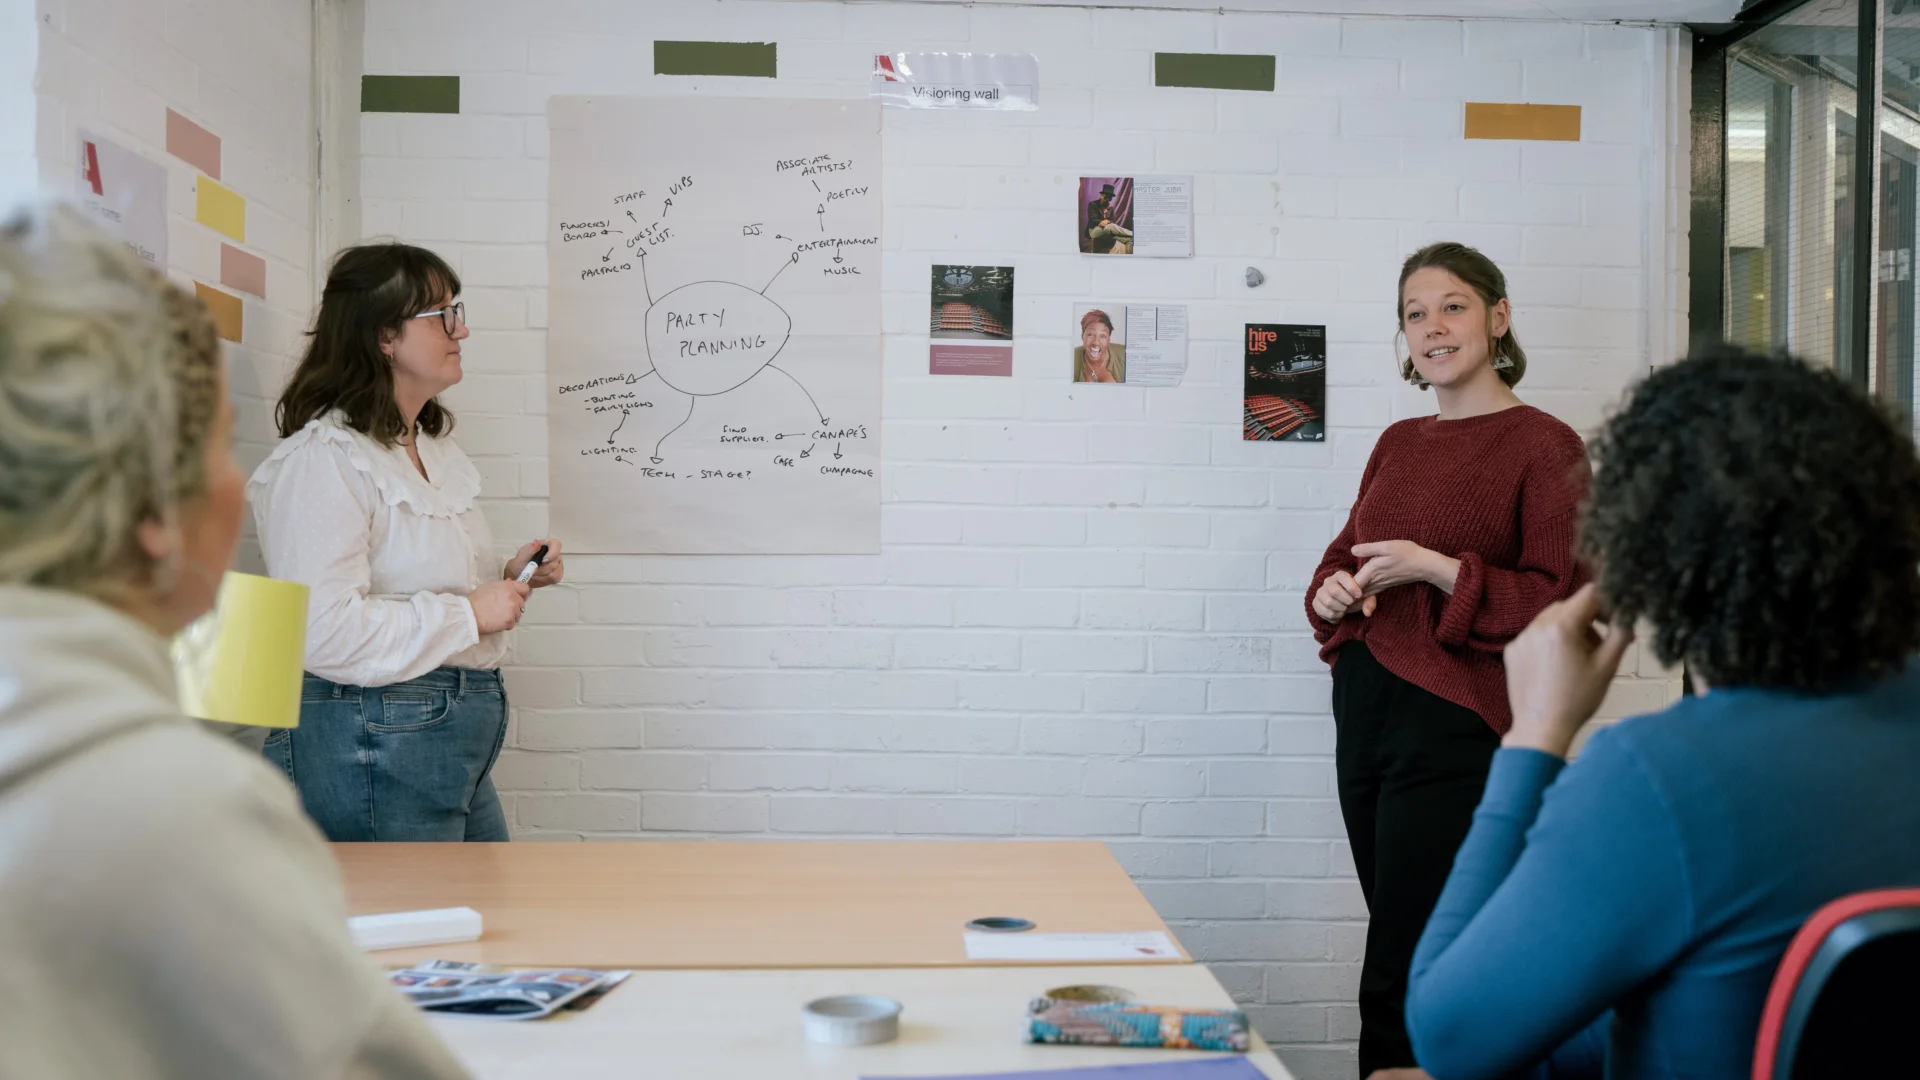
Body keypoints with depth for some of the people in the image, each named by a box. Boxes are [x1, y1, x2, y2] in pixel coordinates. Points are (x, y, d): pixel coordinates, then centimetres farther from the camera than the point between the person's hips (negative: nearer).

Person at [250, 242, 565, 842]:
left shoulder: (435, 447, 16)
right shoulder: (324, 458, -15)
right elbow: (324, 630, -26)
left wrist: (508, 578, 8)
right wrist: (469, 612, -18)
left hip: (464, 743, 9)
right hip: (375, 752, -9)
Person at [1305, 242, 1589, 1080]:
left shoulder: (1543, 444, -5)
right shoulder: (1396, 444, 15)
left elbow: (1561, 601, -11)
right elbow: (1346, 554, 23)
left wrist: (1434, 568, -17)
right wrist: (1333, 592, 1)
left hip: (1454, 726, -7)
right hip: (1364, 711, 7)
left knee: (1400, 980, -7)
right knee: (1420, 956, 15)